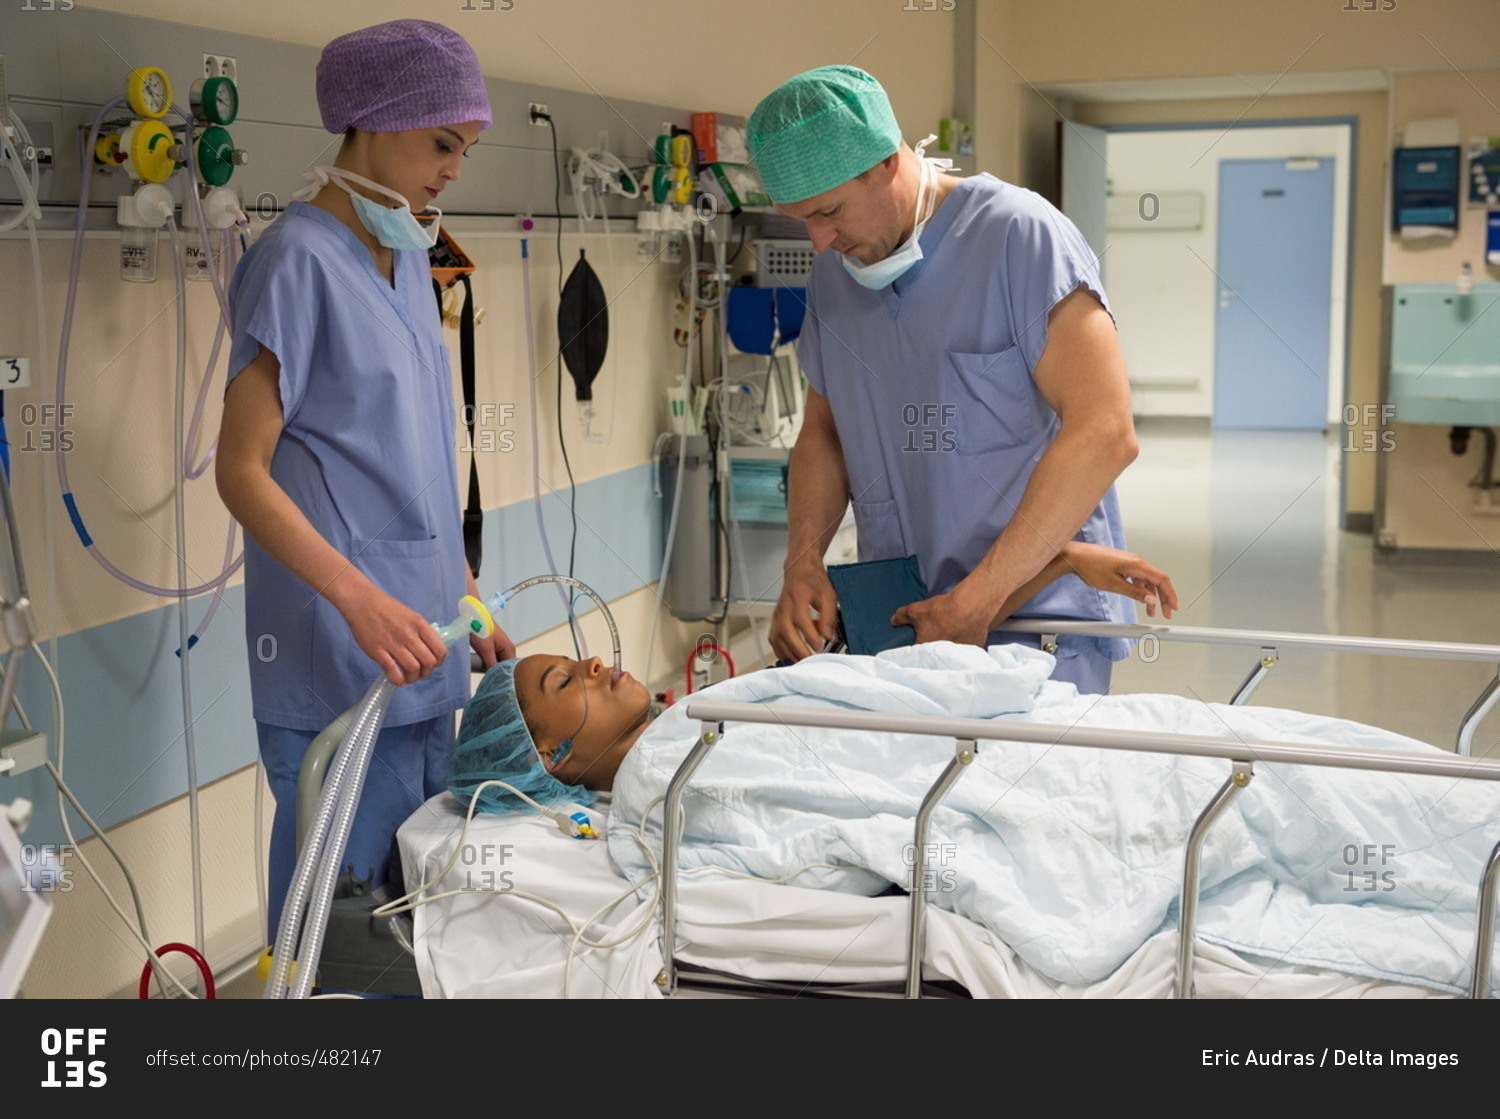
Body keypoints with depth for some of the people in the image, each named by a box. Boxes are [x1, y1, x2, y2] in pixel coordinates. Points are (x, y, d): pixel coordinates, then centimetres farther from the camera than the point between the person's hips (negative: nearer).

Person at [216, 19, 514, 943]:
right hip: (335, 659, -8)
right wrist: (361, 599, -25)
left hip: (418, 649, 8)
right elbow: (242, 470, -14)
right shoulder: (300, 260, -10)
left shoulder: (409, 257, 14)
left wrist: (468, 600, 18)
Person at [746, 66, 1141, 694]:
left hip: (1035, 615, -5)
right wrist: (803, 560, 0)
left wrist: (978, 599, -20)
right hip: (900, 620, 5)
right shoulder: (834, 271, 11)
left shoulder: (1017, 232, -11)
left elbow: (1105, 432, -18)